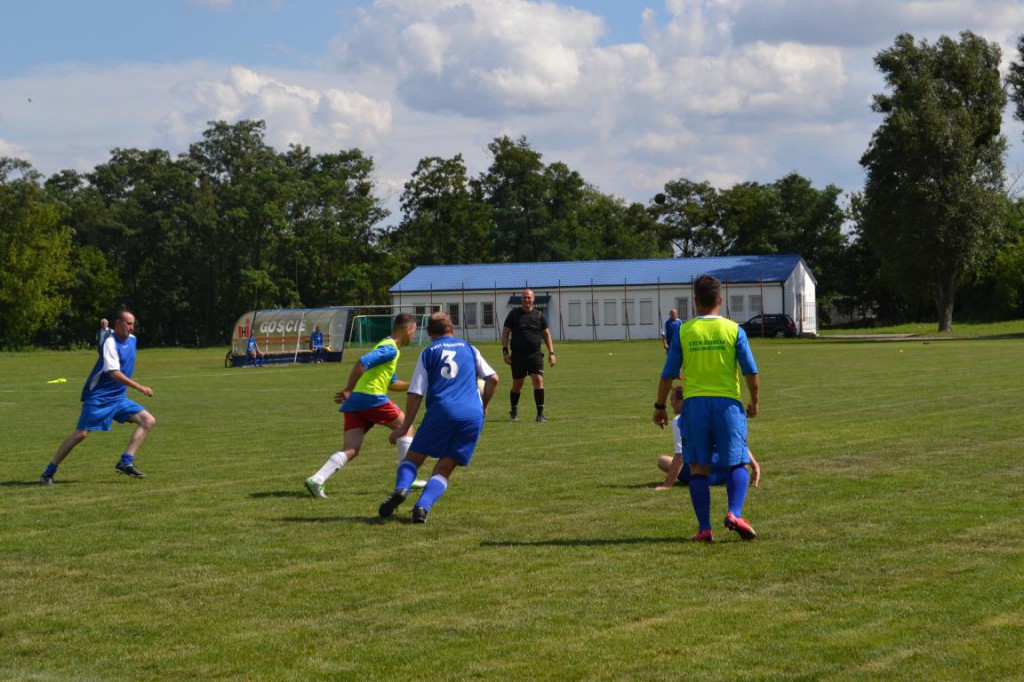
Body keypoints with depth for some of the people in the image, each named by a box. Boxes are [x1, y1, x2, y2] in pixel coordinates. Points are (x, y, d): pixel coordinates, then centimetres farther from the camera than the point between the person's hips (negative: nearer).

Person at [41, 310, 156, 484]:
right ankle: (49, 472, 0)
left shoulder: (131, 339, 9)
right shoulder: (110, 342, -16)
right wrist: (139, 387, -31)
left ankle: (126, 462, -12)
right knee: (81, 434, -11)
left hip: (118, 398, 8)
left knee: (148, 421, -5)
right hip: (99, 397, -8)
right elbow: (114, 373, -28)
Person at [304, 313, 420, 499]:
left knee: (350, 450, -1)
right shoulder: (390, 349, -7)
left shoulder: (388, 347, 26)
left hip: (355, 400, 9)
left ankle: (317, 480, -17)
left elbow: (391, 384, 34)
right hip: (372, 397, -9)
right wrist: (349, 390, -20)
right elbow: (361, 363, -20)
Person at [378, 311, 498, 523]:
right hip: (473, 415, 2)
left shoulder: (428, 353, 14)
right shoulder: (469, 348, 21)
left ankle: (401, 488, -22)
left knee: (413, 457, 9)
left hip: (442, 410, -2)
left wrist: (404, 427, 12)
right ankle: (423, 506, -18)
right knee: (444, 468, 6)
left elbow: (416, 394, 8)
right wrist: (484, 406, 30)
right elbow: (493, 379, 15)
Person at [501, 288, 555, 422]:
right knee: (517, 384, 5)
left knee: (538, 380, -15)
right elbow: (505, 332, 5)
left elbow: (547, 334, 12)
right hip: (517, 355, 0)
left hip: (535, 354, 0)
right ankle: (514, 412, 24)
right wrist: (505, 351, -4)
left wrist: (551, 353, 4)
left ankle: (540, 413, -11)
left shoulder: (539, 315, 7)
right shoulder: (514, 314, 4)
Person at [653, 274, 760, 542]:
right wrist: (755, 402, 13)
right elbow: (751, 372, -2)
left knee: (699, 467, 7)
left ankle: (704, 528, 3)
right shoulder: (734, 330, -1)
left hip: (694, 403, 1)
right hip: (727, 402, -1)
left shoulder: (683, 332, 1)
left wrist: (660, 407, 14)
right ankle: (735, 513, -14)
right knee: (736, 464, 8)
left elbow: (668, 374, 3)